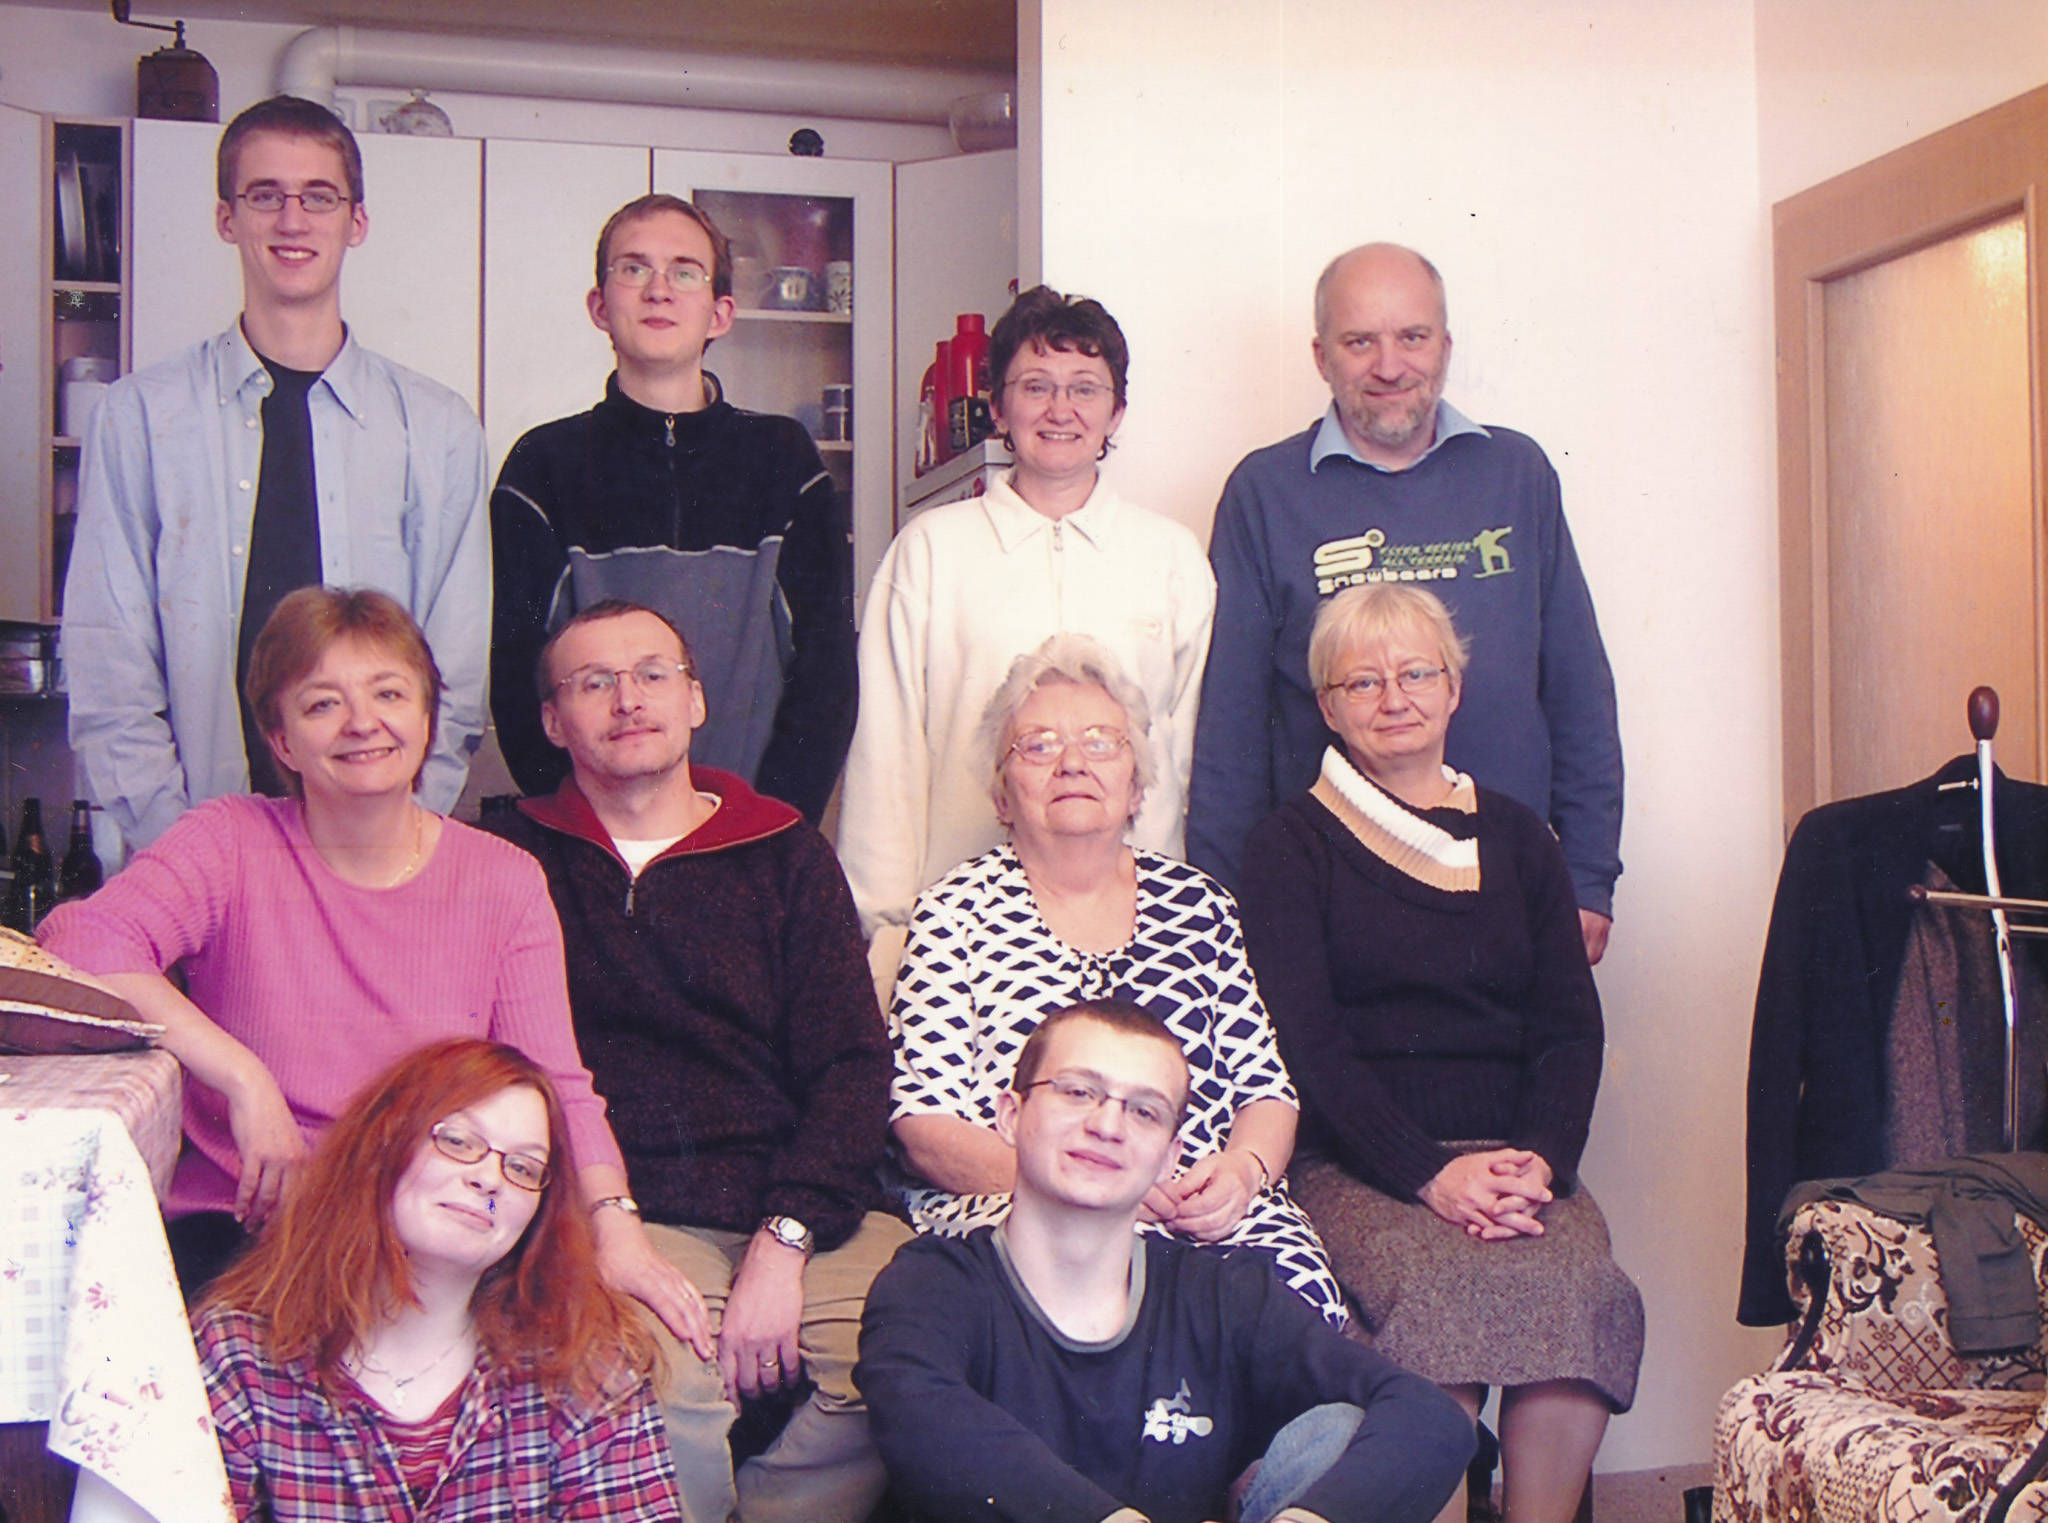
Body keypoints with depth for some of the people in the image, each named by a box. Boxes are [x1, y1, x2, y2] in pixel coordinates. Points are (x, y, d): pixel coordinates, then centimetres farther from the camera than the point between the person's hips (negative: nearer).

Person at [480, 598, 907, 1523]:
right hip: (626, 1219, -2)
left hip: (804, 1212, 2)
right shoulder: (514, 862, 13)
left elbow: (853, 1066, 8)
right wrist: (609, 1229, -11)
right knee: (664, 1398, -33)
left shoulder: (787, 857, 17)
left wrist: (783, 1240, -7)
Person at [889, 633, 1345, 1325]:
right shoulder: (957, 911, 7)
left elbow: (1266, 1087, 16)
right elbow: (926, 1131, -1)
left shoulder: (1196, 902, 17)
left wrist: (1243, 1171, -7)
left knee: (1298, 1284, -29)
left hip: (1204, 1208, 3)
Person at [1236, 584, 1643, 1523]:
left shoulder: (1515, 837, 19)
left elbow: (1571, 1029, 12)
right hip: (1355, 1165, -3)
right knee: (1442, 1292, -33)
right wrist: (1431, 1173, -16)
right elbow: (1306, 1042, -3)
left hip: (1517, 1156, 3)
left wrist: (1539, 1161, -8)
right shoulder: (1293, 846, 7)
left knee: (1580, 1288, -28)